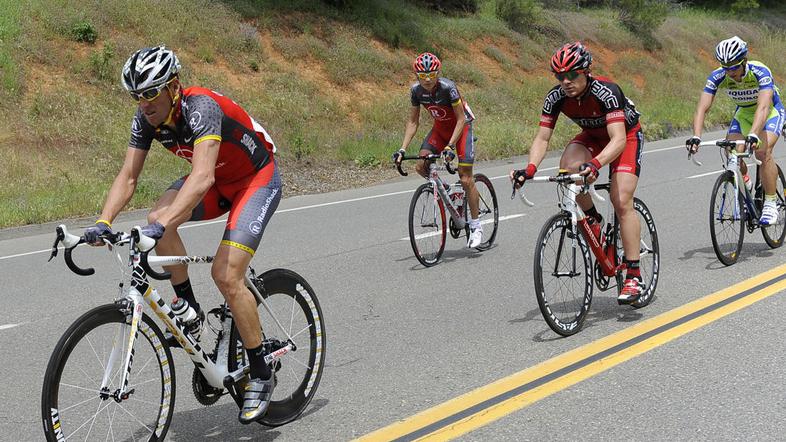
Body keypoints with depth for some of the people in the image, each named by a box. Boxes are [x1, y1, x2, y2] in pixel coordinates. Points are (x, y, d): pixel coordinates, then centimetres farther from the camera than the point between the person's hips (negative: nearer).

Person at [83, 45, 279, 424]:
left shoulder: (201, 107, -34)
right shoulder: (146, 118, -12)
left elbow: (202, 176, -46)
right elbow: (128, 177, -13)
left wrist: (161, 225, -56)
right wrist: (102, 223, -29)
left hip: (257, 179, -7)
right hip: (216, 181, 7)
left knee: (225, 275, -19)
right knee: (158, 217, -22)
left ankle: (260, 375, -4)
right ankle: (189, 310, -2)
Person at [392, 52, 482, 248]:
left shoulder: (447, 87, -29)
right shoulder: (416, 91, -15)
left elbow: (461, 119, -25)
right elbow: (413, 122, -6)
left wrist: (450, 146, -34)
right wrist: (402, 149, -16)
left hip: (461, 126, -5)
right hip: (440, 127, 5)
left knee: (466, 178, -10)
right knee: (420, 166, -15)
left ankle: (476, 226, 2)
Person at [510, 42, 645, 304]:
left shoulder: (606, 92, -35)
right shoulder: (556, 96, -21)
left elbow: (618, 139, -43)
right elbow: (542, 138, -19)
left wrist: (595, 164, -61)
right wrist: (529, 169, -38)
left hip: (626, 136, -4)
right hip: (592, 136, 4)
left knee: (622, 202, -20)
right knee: (568, 168, -30)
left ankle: (634, 275, -14)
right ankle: (593, 220, -3)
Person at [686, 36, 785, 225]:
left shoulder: (760, 72, -34)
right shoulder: (717, 76, -24)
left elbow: (763, 107, -47)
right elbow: (702, 108, -31)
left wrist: (753, 135, -63)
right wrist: (696, 137, -47)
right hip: (744, 113, 4)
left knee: (763, 151, -28)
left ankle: (770, 204, -17)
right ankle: (746, 183, 13)